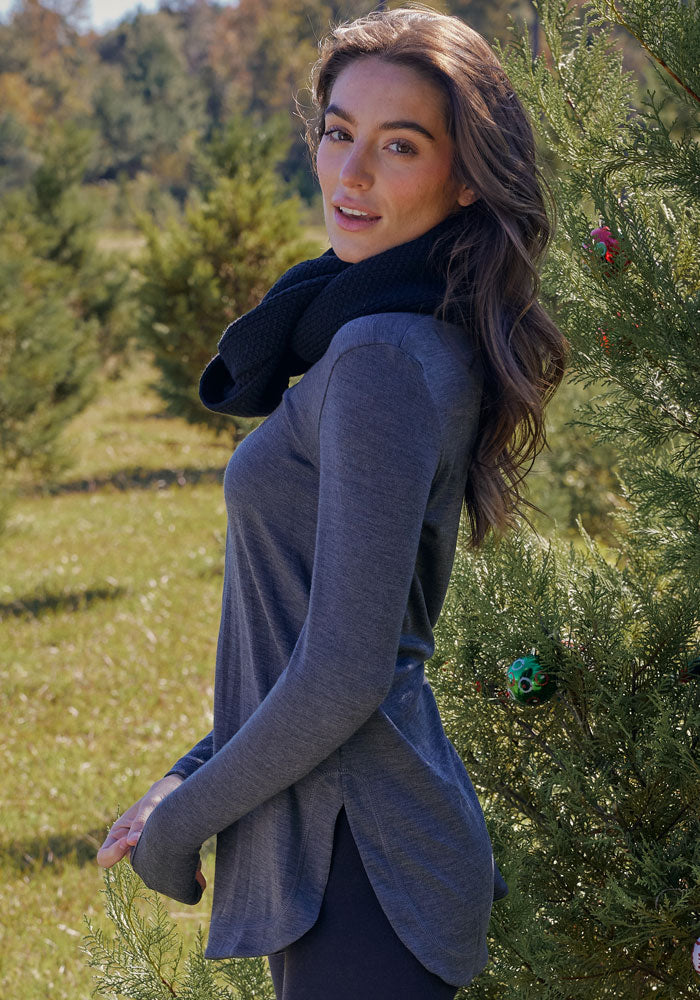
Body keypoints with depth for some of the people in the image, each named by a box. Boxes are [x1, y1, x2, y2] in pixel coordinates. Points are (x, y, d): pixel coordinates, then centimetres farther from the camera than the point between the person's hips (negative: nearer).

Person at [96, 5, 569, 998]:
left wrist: (180, 819, -10)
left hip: (354, 869, -9)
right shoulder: (435, 341, 10)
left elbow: (344, 675, -22)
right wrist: (195, 777, 14)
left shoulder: (384, 357, -19)